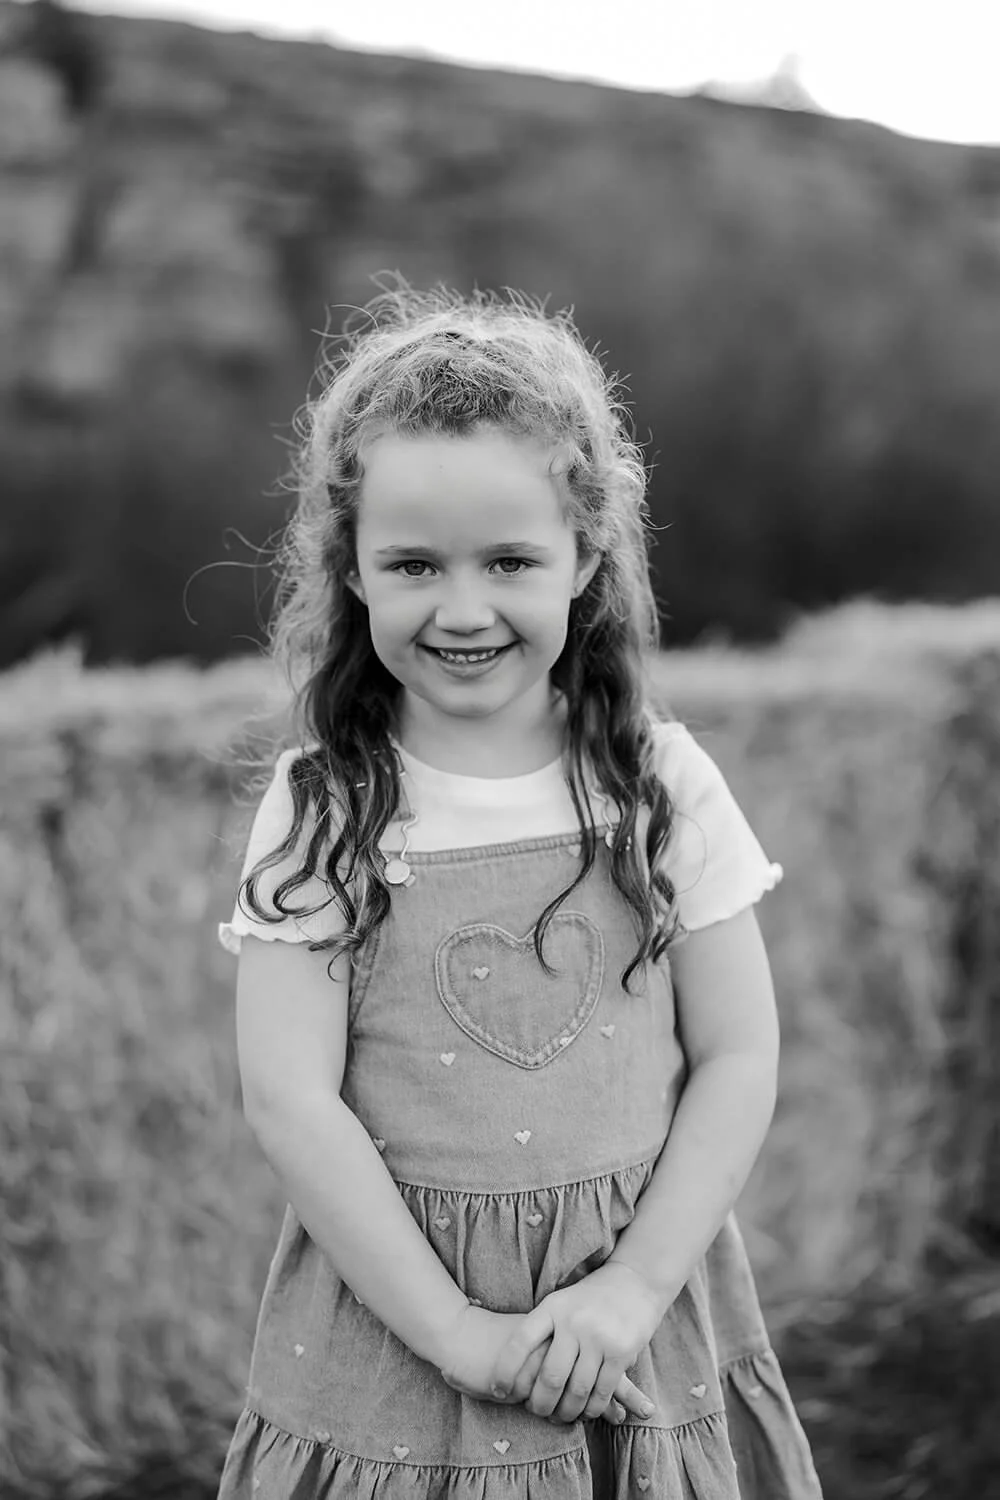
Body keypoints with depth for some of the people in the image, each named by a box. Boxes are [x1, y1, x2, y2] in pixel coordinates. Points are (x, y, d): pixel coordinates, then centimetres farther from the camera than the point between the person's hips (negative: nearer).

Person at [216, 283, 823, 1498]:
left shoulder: (662, 785, -4)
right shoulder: (317, 812, -8)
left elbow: (737, 1058, -2)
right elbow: (291, 1102, -10)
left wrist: (635, 1286, -12)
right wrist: (458, 1333, -14)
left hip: (645, 1330, 1)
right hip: (392, 1329, -1)